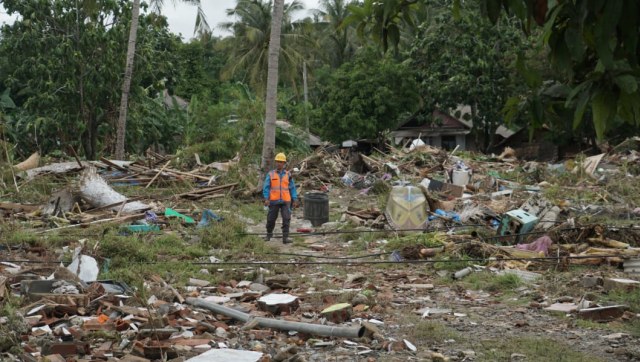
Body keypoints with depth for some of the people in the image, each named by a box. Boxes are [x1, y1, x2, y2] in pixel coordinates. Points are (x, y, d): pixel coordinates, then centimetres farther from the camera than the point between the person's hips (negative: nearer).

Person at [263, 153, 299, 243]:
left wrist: (295, 200, 4)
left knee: (286, 219, -10)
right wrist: (266, 199, -13)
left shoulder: (288, 175, 6)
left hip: (285, 201, 0)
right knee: (271, 219, 10)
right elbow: (266, 187, -2)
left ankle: (285, 237, -8)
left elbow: (292, 188, 9)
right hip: (274, 201, 0)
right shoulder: (270, 174, 2)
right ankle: (269, 234, 32)